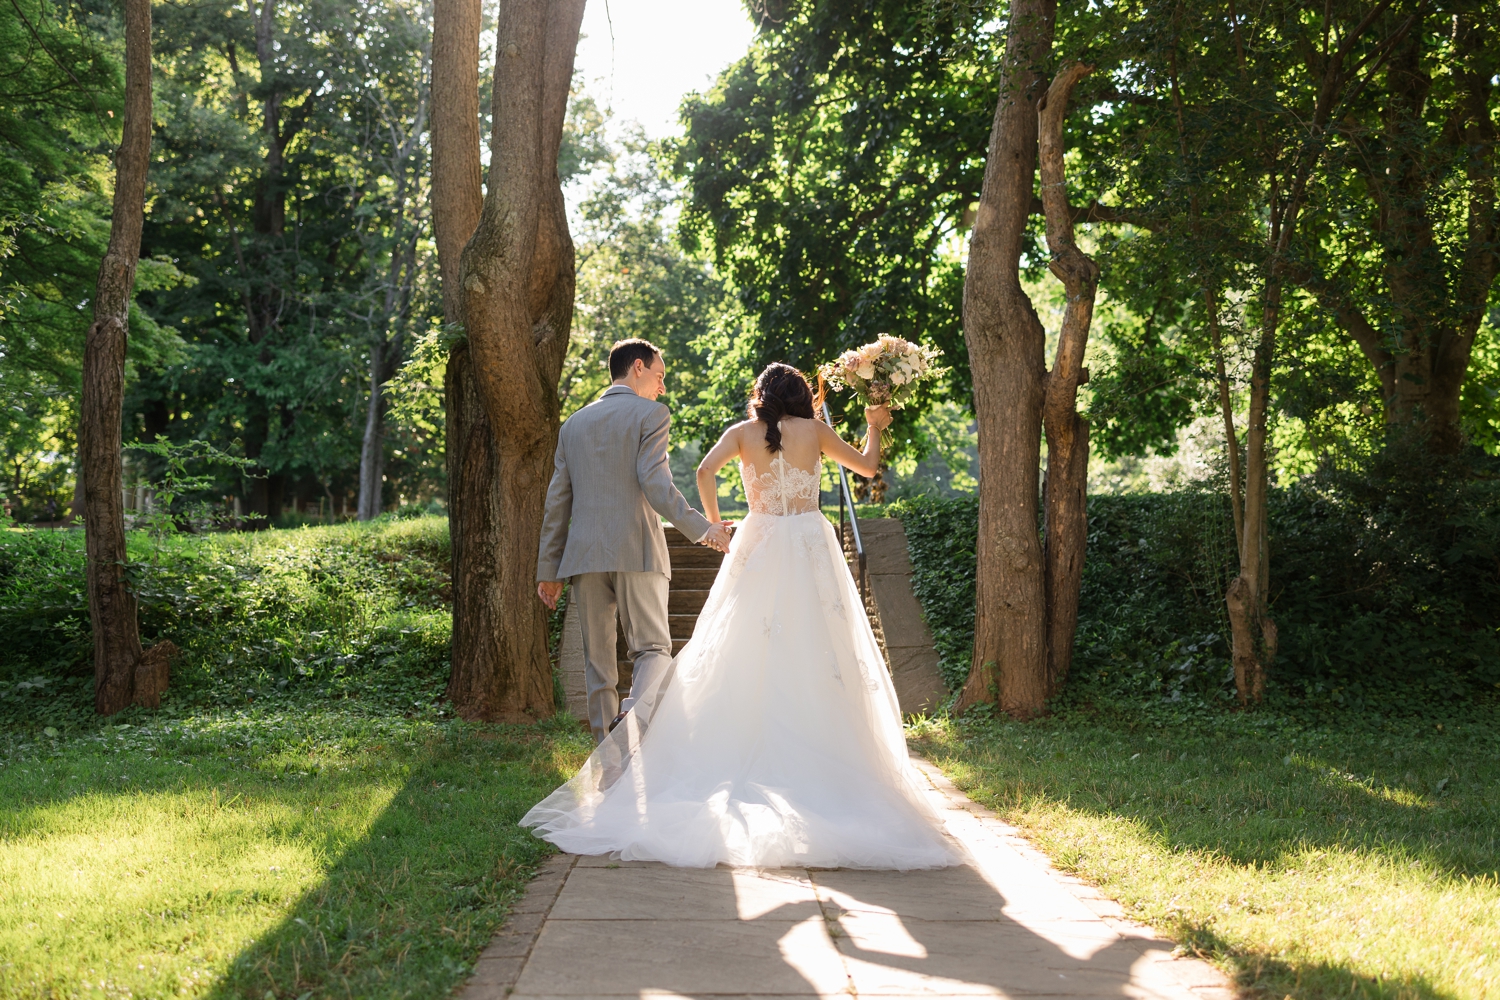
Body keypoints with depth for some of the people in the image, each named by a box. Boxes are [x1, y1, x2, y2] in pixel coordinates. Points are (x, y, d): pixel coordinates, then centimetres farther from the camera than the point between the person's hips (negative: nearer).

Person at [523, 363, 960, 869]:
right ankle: (821, 766, -1)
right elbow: (867, 466, 17)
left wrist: (714, 523, 1)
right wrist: (875, 427, 35)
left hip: (757, 546, 1)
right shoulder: (814, 430, 5)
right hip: (811, 548, -1)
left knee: (744, 659, 4)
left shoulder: (742, 432, 5)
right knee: (816, 662, 0)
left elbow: (705, 471, -12)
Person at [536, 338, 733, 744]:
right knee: (652, 648, 0)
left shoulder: (574, 424, 17)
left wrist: (548, 569, 16)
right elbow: (655, 483, -14)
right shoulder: (651, 414, 0)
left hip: (584, 554, 5)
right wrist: (701, 528, -13)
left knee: (598, 658, 8)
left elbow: (557, 500, 15)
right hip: (636, 551, -5)